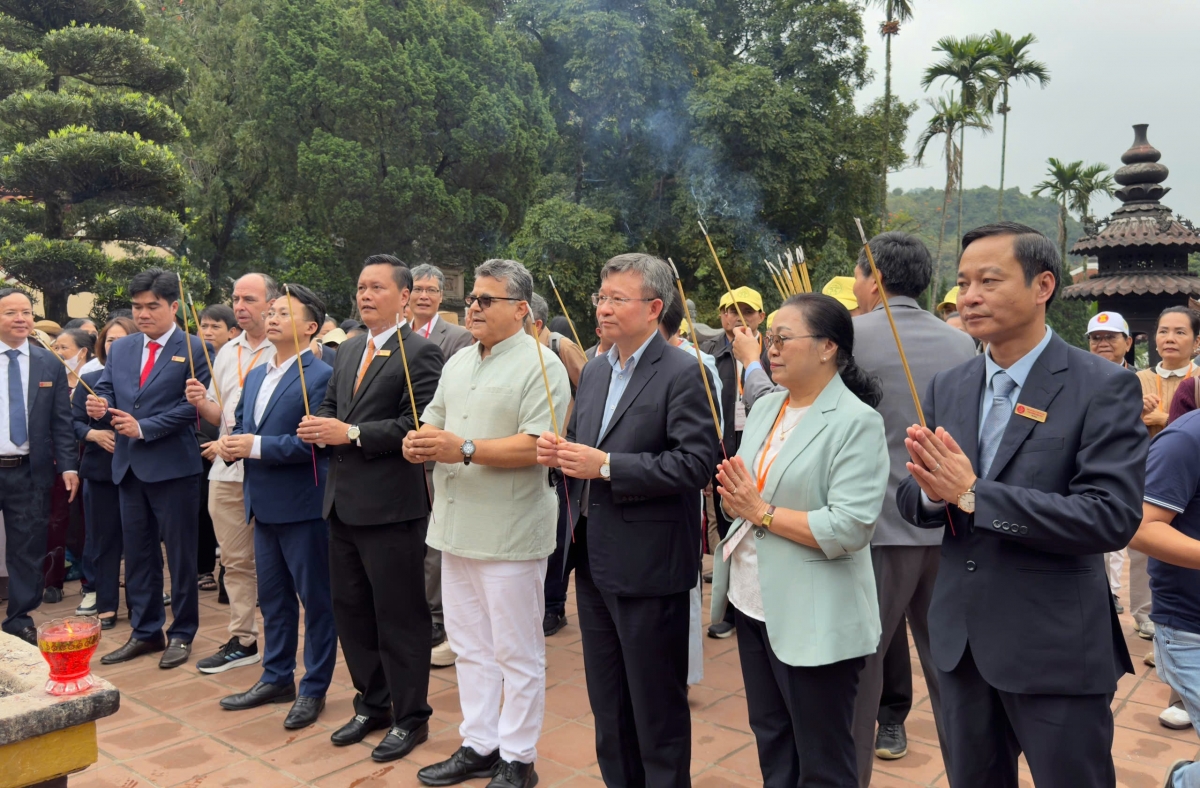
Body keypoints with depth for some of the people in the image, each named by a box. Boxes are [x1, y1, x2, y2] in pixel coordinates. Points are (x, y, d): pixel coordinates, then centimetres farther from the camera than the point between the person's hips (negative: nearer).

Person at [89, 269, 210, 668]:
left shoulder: (195, 349, -6)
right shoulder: (120, 348, 12)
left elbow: (192, 406, -13)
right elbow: (105, 392, 11)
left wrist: (143, 428, -17)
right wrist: (99, 405, -12)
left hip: (174, 466, -6)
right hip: (129, 466, 6)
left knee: (180, 554, 4)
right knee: (137, 554, 13)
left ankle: (181, 633, 17)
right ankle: (145, 632, 25)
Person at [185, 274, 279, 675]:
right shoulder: (226, 352, 15)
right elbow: (218, 414, 17)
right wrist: (200, 402, -3)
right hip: (226, 471, 7)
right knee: (235, 560, 13)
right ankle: (242, 640, 24)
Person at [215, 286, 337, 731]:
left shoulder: (321, 376, -13)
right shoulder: (256, 376, 14)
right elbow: (241, 425, 20)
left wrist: (258, 446, -20)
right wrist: (230, 443, -2)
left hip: (303, 506, -8)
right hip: (264, 506, 8)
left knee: (315, 599, 5)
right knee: (272, 596, 18)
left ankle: (314, 689, 17)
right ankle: (276, 678, 33)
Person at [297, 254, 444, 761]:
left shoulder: (420, 352, -10)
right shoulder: (348, 351, 15)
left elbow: (418, 424, -19)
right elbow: (330, 407, 17)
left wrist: (352, 433, -20)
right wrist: (318, 427, -6)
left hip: (391, 505, -8)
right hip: (343, 503, 8)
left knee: (400, 615, 4)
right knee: (350, 609, 17)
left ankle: (410, 716, 20)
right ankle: (371, 703, 34)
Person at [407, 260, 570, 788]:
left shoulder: (540, 366, -11)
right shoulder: (457, 364, 15)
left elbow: (539, 446, -21)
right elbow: (434, 422, 19)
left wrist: (465, 450, -25)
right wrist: (418, 442, -4)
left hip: (509, 534, -8)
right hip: (457, 527, 8)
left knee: (516, 654, 5)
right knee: (470, 645, 17)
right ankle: (478, 745, 32)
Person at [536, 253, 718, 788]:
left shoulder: (682, 374, -13)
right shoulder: (594, 372, 11)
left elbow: (696, 463, -22)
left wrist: (606, 465, -23)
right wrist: (558, 452, -5)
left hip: (648, 566, -7)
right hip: (594, 561, 8)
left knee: (657, 704, 9)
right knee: (606, 702, 20)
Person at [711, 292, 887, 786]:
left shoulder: (857, 421, -16)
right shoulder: (764, 408, 8)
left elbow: (849, 528, -24)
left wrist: (763, 513, -18)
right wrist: (735, 500, -11)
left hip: (815, 617, -7)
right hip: (753, 602, 7)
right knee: (770, 742, 22)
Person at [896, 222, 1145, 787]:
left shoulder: (1103, 387, -12)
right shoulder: (947, 387, 4)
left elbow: (1112, 517, -21)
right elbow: (911, 502, 4)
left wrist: (972, 495, -25)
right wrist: (932, 490, -19)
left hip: (1056, 648, -5)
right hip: (960, 638, 5)